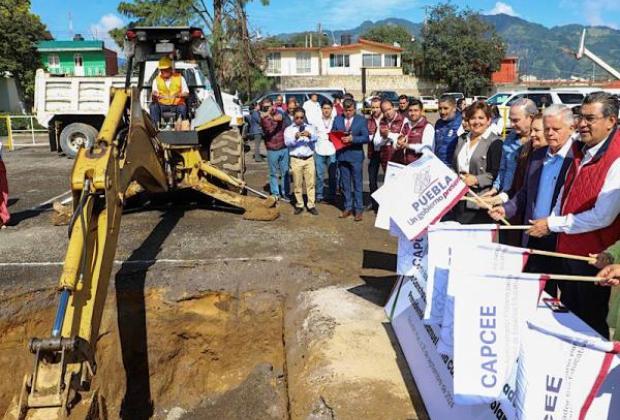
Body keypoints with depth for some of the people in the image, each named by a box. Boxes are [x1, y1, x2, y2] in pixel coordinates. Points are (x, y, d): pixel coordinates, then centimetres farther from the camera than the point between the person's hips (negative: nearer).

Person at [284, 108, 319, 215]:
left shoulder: (310, 127, 9)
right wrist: (295, 137, -30)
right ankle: (299, 205, 15)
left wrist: (309, 135, -30)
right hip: (296, 160, -1)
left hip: (309, 159, 1)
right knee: (297, 184, 4)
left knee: (310, 183, 2)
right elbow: (287, 143, -11)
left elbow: (315, 138, -8)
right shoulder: (289, 129, 4)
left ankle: (311, 205, 9)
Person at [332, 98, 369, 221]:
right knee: (345, 184, 11)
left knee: (357, 183, 3)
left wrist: (352, 138, -20)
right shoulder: (337, 119, 7)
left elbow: (366, 138, -7)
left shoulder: (361, 120, -1)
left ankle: (358, 209, 10)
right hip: (341, 155, 3)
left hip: (355, 156, -3)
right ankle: (348, 207, 22)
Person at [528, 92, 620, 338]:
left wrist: (553, 224, -16)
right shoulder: (582, 150, 4)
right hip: (568, 249, 8)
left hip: (593, 256, -8)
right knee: (568, 315, 23)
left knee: (591, 323, 11)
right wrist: (551, 222, 3)